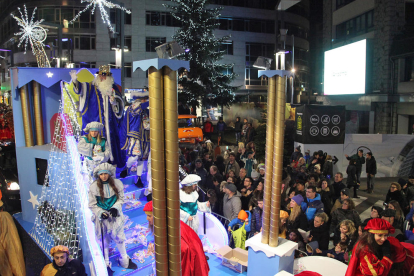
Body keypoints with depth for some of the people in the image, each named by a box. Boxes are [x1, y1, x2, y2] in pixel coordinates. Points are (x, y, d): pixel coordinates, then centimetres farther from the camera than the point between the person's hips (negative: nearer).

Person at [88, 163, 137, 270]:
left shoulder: (117, 183, -5)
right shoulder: (93, 187, -9)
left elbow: (121, 199, 3)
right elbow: (92, 205, -4)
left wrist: (115, 208, -14)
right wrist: (100, 213, -18)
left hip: (115, 216, 2)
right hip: (102, 217, -1)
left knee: (120, 238, 14)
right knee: (104, 241, 10)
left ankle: (125, 261, 35)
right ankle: (106, 264, 30)